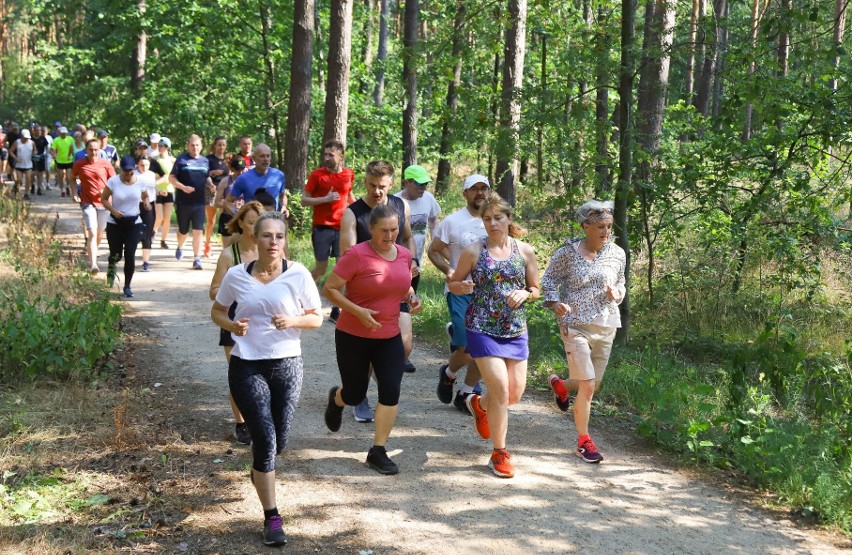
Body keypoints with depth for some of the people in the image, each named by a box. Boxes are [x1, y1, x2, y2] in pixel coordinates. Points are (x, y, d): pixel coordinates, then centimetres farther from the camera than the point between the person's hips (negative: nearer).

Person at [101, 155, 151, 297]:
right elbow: (103, 199, -1)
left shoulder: (140, 182, -3)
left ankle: (127, 286, 2)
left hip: (134, 223, 0)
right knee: (116, 254, 6)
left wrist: (146, 202, -9)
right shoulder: (113, 181, -9)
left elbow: (145, 197, 15)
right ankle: (112, 267, 46)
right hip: (115, 223, 0)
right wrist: (113, 210, -18)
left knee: (130, 254, -10)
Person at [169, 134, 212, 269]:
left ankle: (197, 259, -3)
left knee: (198, 231, -5)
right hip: (183, 201, -2)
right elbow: (171, 178, -4)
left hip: (199, 201, 2)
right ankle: (180, 247, 43)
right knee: (183, 231, 11)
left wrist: (211, 185, -1)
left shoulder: (205, 161, 9)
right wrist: (183, 187, -19)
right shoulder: (181, 159, -3)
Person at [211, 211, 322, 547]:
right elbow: (217, 311, 12)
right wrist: (231, 325, -11)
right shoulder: (236, 276, -3)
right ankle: (272, 518, 1)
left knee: (279, 442, 11)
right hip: (247, 367, -1)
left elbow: (317, 318, 1)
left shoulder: (299, 274, -6)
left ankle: (259, 471, 49)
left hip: (287, 366, 1)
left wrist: (293, 321, -19)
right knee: (265, 440, -9)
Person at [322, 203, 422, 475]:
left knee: (391, 391, -7)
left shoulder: (405, 255, 1)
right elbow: (329, 288, -16)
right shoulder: (356, 255, -18)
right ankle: (336, 398, 48)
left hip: (389, 337, 4)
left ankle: (378, 451, 6)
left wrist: (412, 298, -3)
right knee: (355, 395, 9)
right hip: (353, 337, -4)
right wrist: (358, 311, -26)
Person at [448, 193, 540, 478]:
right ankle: (499, 453, 6)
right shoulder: (474, 251, -5)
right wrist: (463, 287, -19)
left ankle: (479, 404, 42)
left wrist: (525, 294, -12)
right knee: (501, 390, -11)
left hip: (516, 329, 4)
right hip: (482, 328, -4)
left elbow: (536, 289, 11)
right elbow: (454, 283, 4)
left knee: (516, 393, 7)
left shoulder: (525, 251, 2)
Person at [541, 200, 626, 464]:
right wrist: (555, 303, -16)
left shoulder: (617, 254, 2)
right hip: (576, 326, -5)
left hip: (606, 326, 5)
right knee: (587, 386, -9)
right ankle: (584, 442, 7)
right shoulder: (567, 252, -8)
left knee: (593, 385, 14)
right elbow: (548, 280, 2)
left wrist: (617, 294, -7)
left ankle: (560, 385, 47)